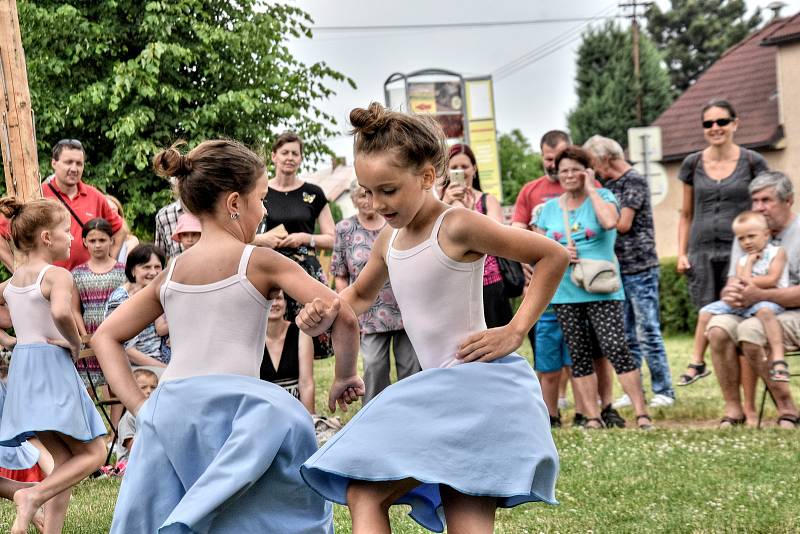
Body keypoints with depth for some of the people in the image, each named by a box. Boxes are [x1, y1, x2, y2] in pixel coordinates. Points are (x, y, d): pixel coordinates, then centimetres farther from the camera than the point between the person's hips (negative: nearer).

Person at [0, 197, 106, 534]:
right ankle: (34, 495, -21)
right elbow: (61, 313, -32)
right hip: (52, 368, -8)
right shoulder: (58, 275, -13)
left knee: (65, 461, 13)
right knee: (93, 454, -1)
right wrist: (75, 344, -15)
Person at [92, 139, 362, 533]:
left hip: (167, 407, 5)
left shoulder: (170, 274, 16)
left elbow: (106, 336, 21)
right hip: (229, 404, -5)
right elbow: (342, 316, -3)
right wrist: (344, 378, 12)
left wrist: (139, 406, 13)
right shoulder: (260, 263, 2)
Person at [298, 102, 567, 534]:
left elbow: (553, 256, -9)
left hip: (482, 383, -8)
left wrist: (515, 331, -12)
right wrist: (325, 315, 7)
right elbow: (360, 294, 29)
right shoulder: (389, 241, 10)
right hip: (438, 388, 8)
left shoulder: (457, 227, -13)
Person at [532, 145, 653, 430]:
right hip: (565, 292, 4)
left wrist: (590, 189, -10)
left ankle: (642, 412, -9)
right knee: (579, 355, 5)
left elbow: (609, 221, -20)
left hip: (602, 289, -4)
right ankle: (592, 417, 12)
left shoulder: (601, 196, 2)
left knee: (616, 348, -13)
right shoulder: (550, 207, 13)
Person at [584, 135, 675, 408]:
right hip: (617, 269, 8)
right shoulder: (609, 185, 16)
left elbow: (623, 224, -13)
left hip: (640, 269, -8)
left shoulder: (634, 181, -8)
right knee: (626, 336, 10)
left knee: (648, 332, -6)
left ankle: (663, 391, 0)